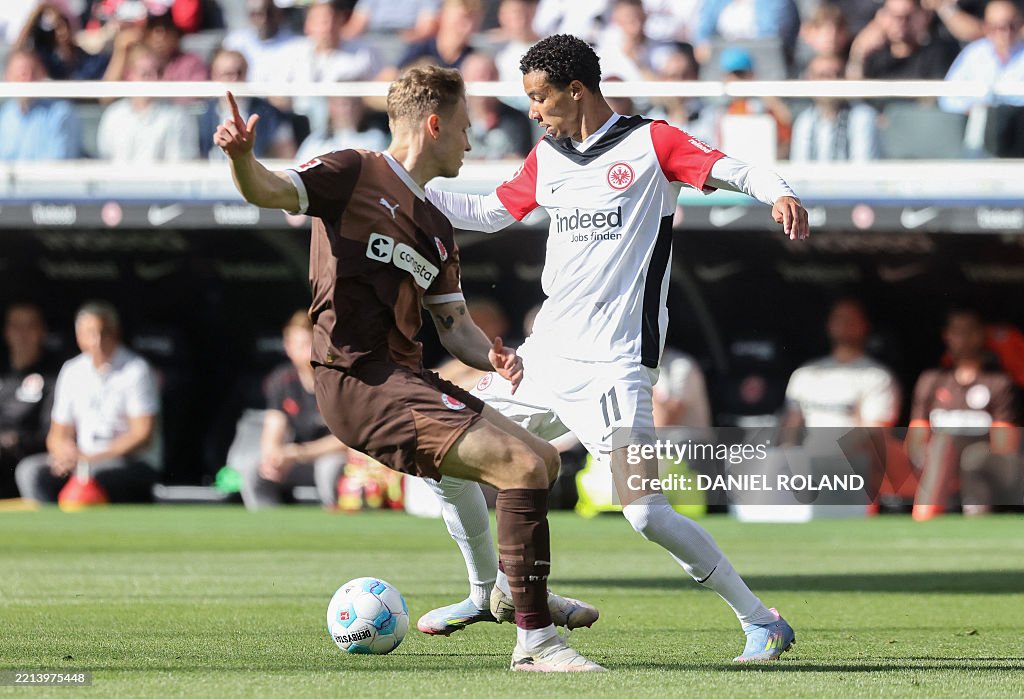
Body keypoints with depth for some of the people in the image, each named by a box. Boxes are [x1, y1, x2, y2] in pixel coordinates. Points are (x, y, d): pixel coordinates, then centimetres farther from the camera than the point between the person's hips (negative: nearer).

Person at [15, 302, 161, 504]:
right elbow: (58, 435, 14)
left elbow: (142, 435, -10)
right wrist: (66, 451, -12)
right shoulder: (73, 372, 12)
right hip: (81, 459, 5)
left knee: (89, 475, -37)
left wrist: (90, 458, -18)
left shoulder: (136, 371, -5)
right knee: (30, 470, -21)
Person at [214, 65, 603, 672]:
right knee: (524, 463, -19)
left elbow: (454, 324, 24)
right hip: (360, 381, -9)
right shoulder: (354, 176, -1)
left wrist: (491, 356, 1)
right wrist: (243, 158, -38)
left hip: (407, 381, 9)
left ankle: (511, 591, 46)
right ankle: (535, 641, -16)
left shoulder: (436, 229, 23)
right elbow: (270, 191, -14)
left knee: (543, 461, 19)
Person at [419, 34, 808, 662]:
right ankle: (491, 593, 28)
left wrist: (779, 193, -38)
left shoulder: (650, 144, -6)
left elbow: (732, 170, -17)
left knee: (646, 514, -20)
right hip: (546, 352, 8)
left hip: (614, 364, -8)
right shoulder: (547, 158, 14)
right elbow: (489, 213, 27)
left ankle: (761, 621, -8)